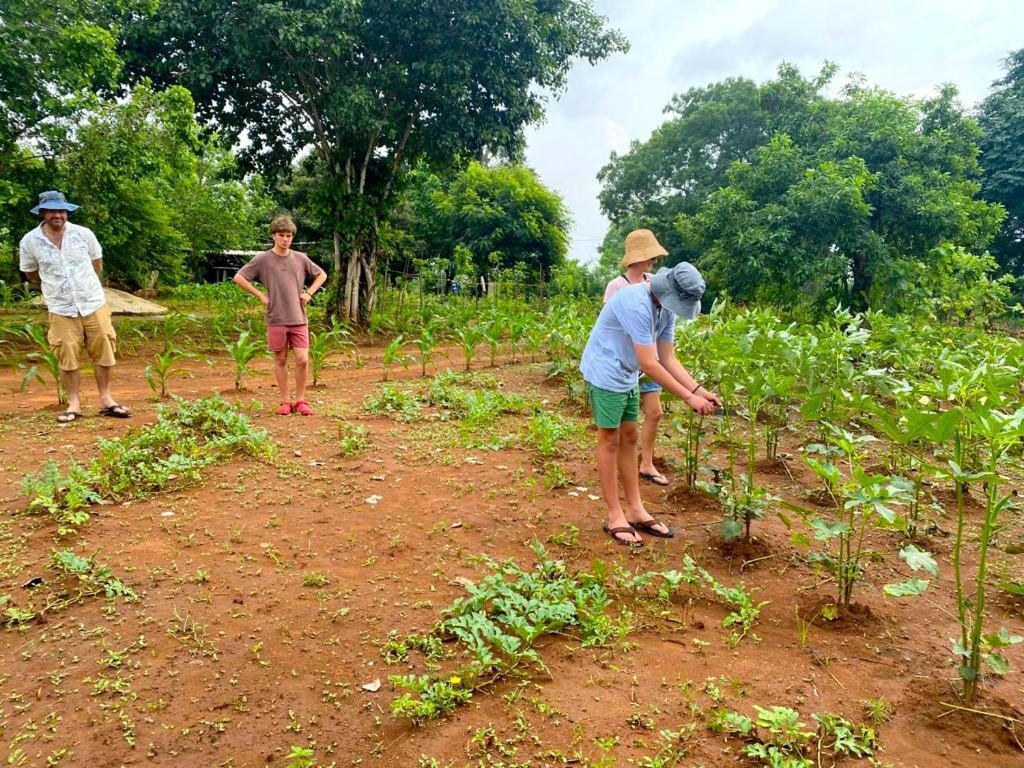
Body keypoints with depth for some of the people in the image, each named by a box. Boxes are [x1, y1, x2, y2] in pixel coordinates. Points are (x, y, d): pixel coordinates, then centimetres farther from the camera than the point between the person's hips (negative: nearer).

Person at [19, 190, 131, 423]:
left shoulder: (84, 234, -4)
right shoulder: (30, 241, -5)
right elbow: (31, 274, 11)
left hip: (94, 304, 1)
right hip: (61, 310, -1)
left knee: (103, 353, 5)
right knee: (67, 358, 2)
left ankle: (106, 400, 18)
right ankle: (74, 404, 14)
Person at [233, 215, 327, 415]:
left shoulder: (300, 258, 6)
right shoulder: (262, 259, -1)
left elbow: (322, 275, 19)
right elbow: (239, 278, 1)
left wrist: (309, 293, 5)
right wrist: (261, 296, -4)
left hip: (299, 319, 1)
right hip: (276, 320, -1)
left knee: (302, 360, -4)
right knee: (280, 360, 7)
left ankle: (300, 400, 11)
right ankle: (285, 401, 17)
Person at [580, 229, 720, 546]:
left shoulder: (665, 307, -1)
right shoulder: (637, 304, -29)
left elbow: (668, 358, 3)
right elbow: (649, 364, -28)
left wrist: (699, 389, -8)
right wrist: (689, 398, -24)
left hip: (627, 378, 9)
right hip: (605, 374, -9)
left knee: (629, 439, 11)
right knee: (610, 441, -3)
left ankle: (635, 510, 19)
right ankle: (615, 517, 7)